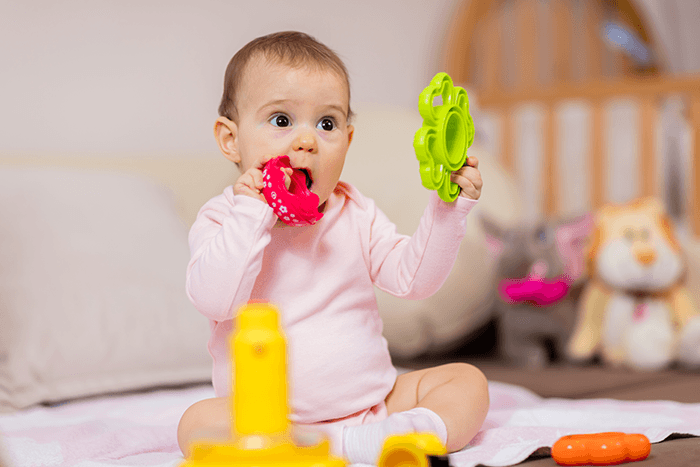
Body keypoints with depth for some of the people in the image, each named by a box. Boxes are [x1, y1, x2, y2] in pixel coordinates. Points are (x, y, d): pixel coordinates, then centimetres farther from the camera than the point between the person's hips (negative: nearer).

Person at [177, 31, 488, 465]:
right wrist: (251, 213, -24)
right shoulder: (223, 219, -4)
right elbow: (213, 299, -21)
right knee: (198, 423, -32)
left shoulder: (357, 214, 6)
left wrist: (448, 208, -13)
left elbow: (414, 276, -1)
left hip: (373, 399, 4)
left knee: (468, 380, -7)